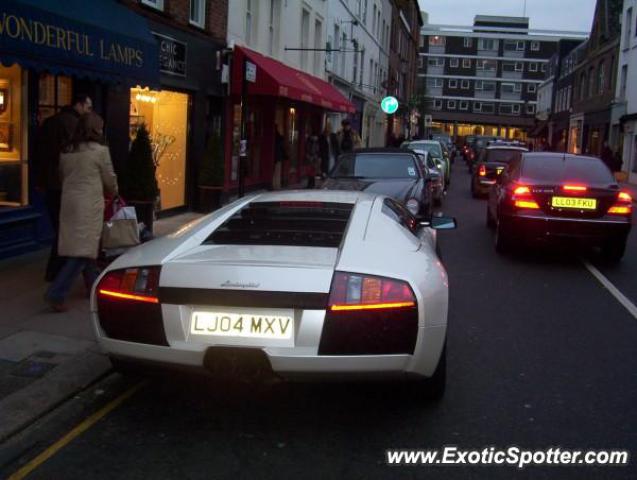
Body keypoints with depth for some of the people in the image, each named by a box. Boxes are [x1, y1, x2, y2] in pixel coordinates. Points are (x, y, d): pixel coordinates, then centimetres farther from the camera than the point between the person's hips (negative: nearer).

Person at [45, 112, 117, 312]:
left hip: (69, 202, 7)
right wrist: (112, 192, 23)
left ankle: (94, 285, 28)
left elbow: (62, 176, 17)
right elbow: (110, 180, 3)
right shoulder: (100, 150, -5)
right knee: (84, 249, -5)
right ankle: (56, 294, -13)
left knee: (84, 247, 17)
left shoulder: (67, 151, 11)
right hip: (89, 204, -7)